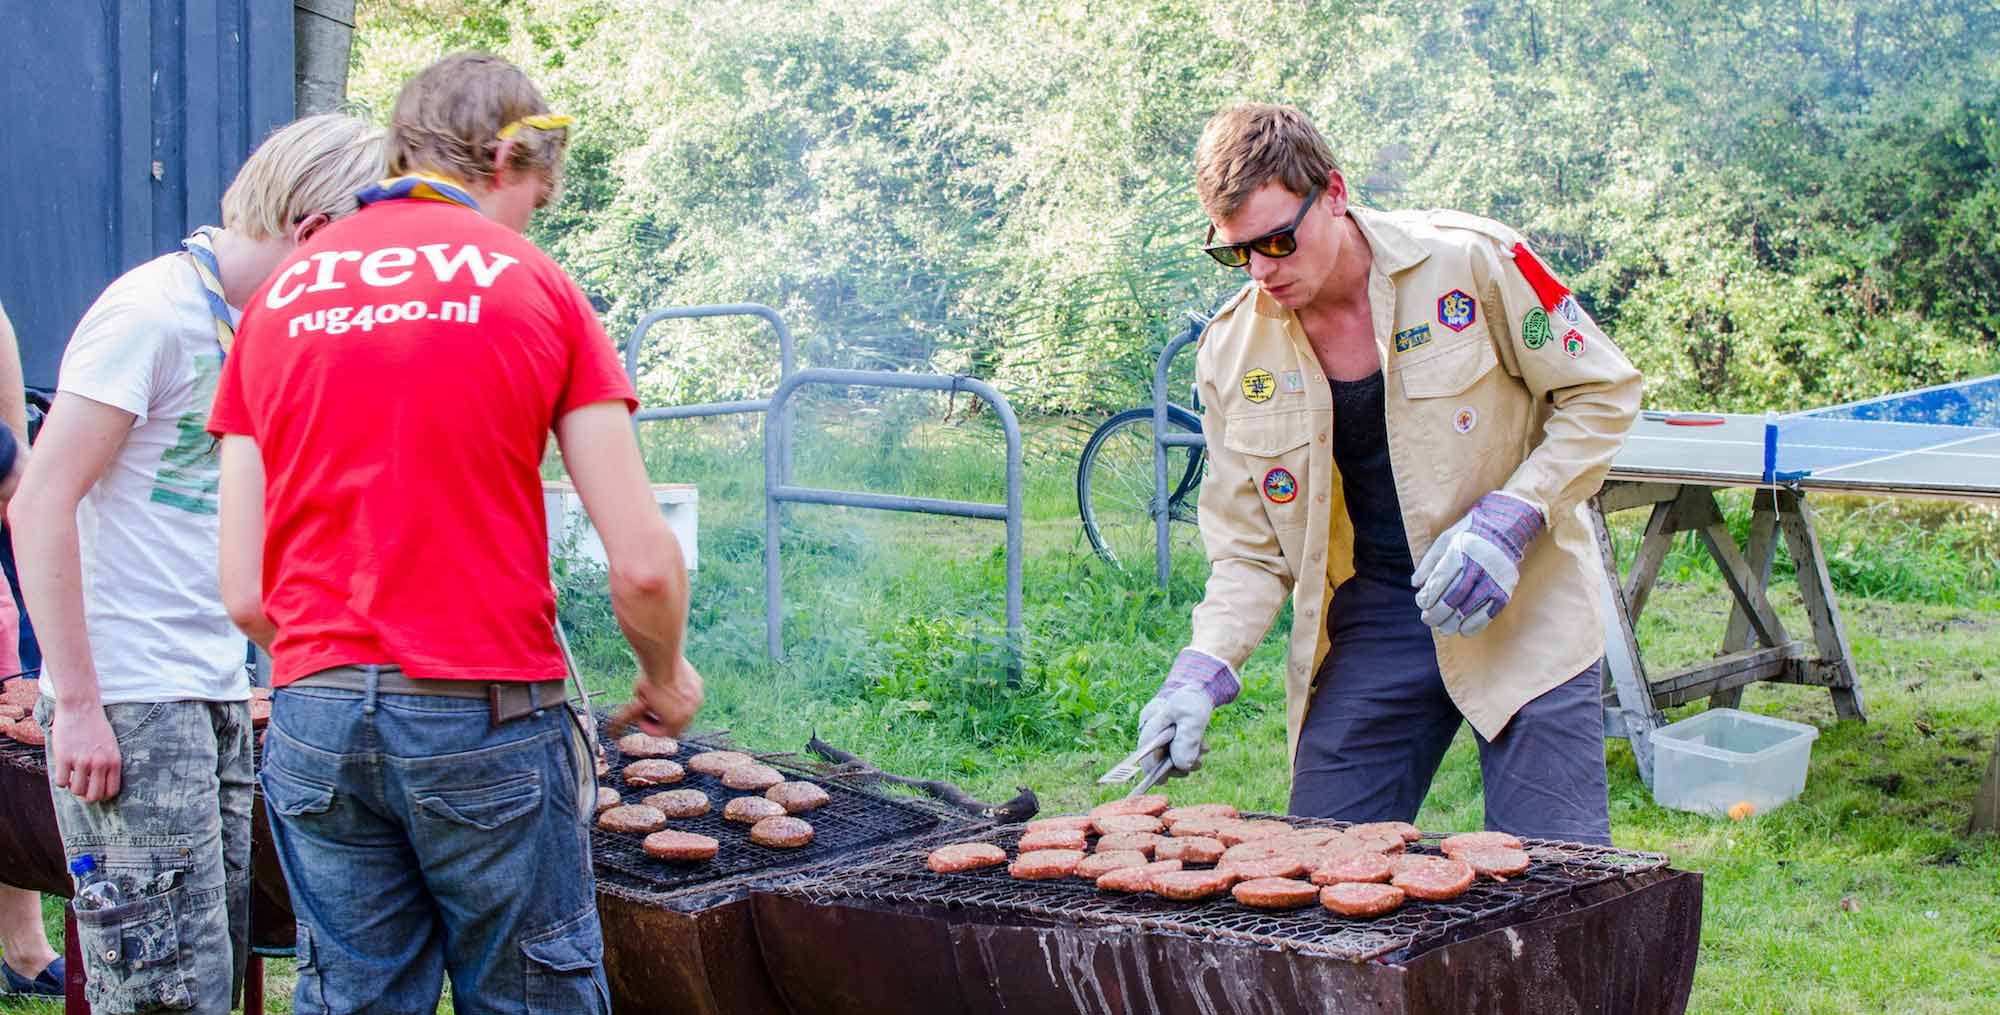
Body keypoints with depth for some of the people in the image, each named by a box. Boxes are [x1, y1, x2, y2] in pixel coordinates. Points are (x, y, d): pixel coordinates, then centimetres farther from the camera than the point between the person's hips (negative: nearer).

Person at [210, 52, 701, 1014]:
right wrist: (665, 677, 13)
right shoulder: (536, 287, 0)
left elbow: (244, 594, 6)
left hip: (314, 717, 4)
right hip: (487, 717, -3)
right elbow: (643, 566, -6)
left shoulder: (276, 297, 10)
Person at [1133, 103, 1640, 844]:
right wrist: (1205, 668, -14)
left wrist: (1509, 520, -15)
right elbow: (1251, 548, 3)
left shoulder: (1470, 261, -11)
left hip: (1517, 610, -3)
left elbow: (1601, 395, -2)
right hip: (1367, 622, 3)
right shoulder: (1231, 350, -2)